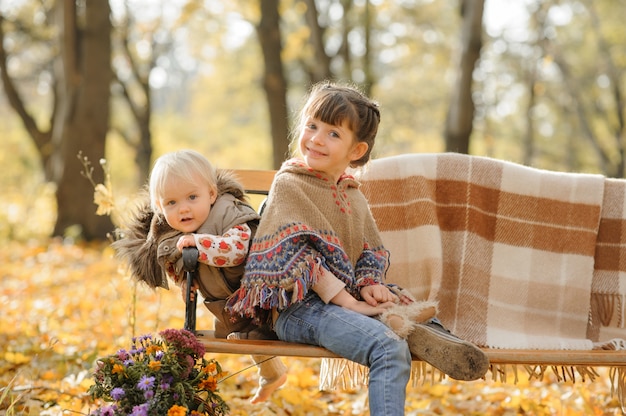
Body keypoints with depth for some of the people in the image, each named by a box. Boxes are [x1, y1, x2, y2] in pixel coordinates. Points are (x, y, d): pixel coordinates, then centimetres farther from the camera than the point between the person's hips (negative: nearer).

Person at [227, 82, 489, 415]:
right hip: (296, 308, -8)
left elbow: (371, 254, 18)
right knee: (388, 347, -29)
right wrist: (347, 302, -20)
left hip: (346, 297, 8)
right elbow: (297, 254, -14)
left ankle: (422, 333, -36)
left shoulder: (353, 196, 17)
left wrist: (369, 285, -8)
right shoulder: (288, 185, -5)